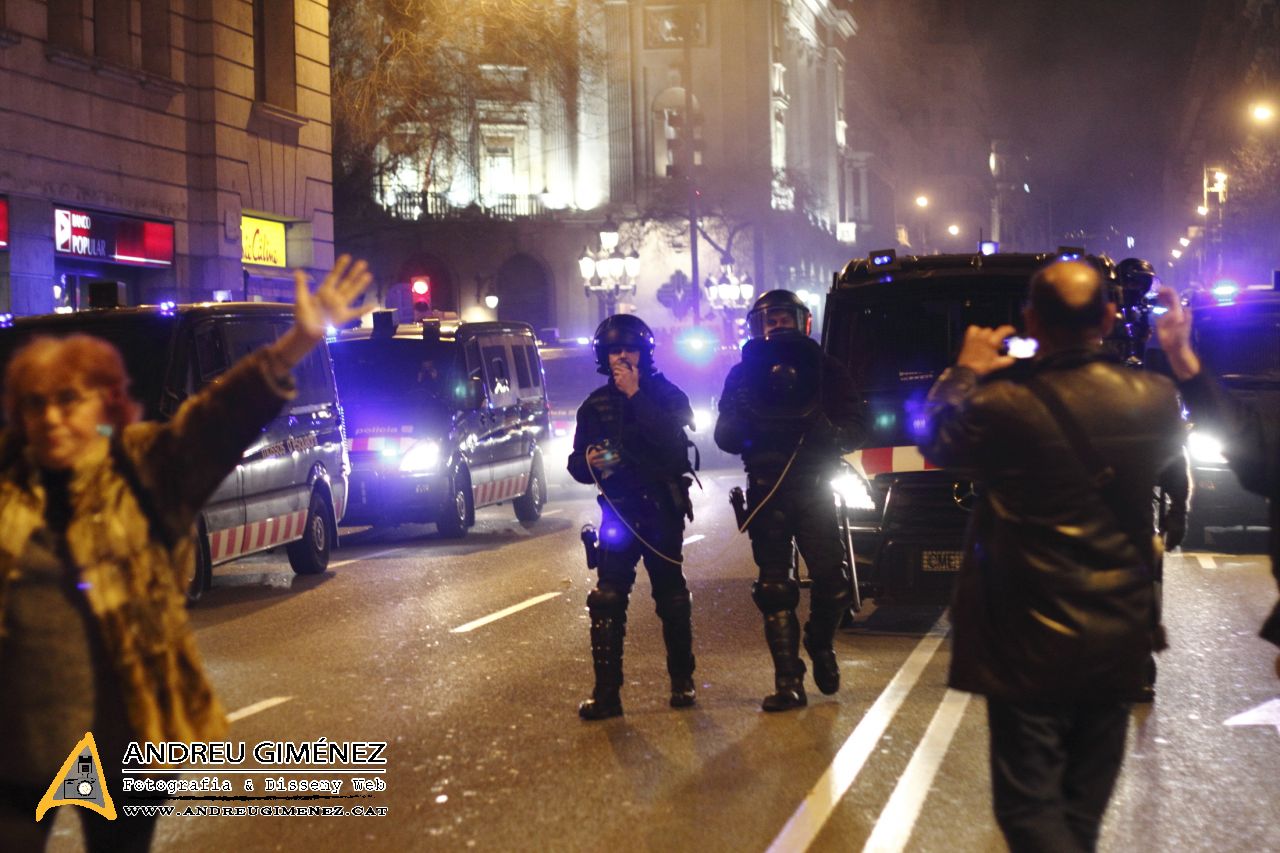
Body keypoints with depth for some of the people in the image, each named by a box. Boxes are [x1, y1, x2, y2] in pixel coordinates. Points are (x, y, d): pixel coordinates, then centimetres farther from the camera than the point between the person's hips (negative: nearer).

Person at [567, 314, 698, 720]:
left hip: (662, 508, -2)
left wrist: (635, 395, -18)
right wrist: (588, 462, -13)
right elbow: (576, 462, 11)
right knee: (607, 600, -10)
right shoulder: (595, 405, 10)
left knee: (672, 596, 6)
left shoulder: (667, 394, 1)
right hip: (617, 509, 2)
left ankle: (682, 682, 20)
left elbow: (672, 438, -19)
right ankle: (606, 692, -9)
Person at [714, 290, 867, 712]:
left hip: (814, 489, -1)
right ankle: (788, 682, 2)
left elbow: (857, 424, 2)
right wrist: (743, 418, -15)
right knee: (774, 588, -1)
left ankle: (821, 645, 21)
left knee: (833, 581, -9)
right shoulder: (743, 374, 10)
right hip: (767, 493, 1)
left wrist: (834, 434, -19)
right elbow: (725, 437, 5)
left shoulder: (825, 369, 7)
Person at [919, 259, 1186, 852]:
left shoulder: (1002, 403, -20)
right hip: (1120, 639, 5)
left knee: (1030, 804, 2)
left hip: (1032, 642, -4)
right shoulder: (1154, 398, -7)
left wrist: (964, 372, 14)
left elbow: (937, 442, 0)